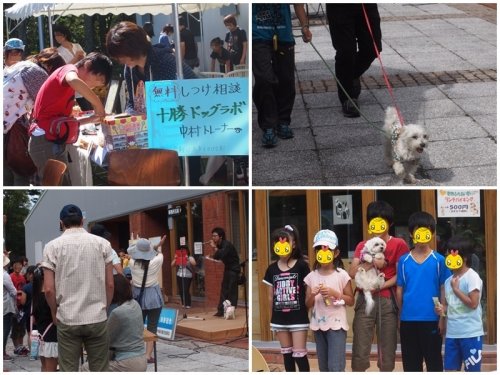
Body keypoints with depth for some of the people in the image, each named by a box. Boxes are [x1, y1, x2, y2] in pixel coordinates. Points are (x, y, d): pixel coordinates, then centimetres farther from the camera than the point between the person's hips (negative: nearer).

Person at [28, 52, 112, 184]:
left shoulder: (68, 76, 22)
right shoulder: (69, 69, -5)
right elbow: (74, 81, -33)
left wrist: (91, 119, 13)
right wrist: (98, 104, -23)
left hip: (53, 142, 10)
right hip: (46, 141, -10)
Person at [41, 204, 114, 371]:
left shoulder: (52, 246, -1)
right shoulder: (102, 244, 2)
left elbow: (49, 289, -5)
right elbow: (109, 284, 2)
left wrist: (54, 312, 12)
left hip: (67, 319, -1)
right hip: (97, 318, 1)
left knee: (68, 371, 5)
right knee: (99, 370, 7)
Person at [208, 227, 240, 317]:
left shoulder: (227, 245, -18)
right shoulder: (219, 245, 8)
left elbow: (221, 255, -33)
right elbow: (217, 257, 14)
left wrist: (214, 247, -23)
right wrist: (210, 257, -5)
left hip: (234, 269, -9)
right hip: (228, 269, 9)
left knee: (231, 291, -8)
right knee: (224, 289, 6)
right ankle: (221, 310, 8)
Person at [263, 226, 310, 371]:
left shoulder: (302, 266, -8)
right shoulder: (272, 269, 3)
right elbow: (271, 296, 10)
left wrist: (311, 314, -5)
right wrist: (272, 317, 13)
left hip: (298, 317, -4)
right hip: (280, 318, 4)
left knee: (299, 353, -5)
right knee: (286, 353, 12)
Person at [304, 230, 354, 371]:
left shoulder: (342, 275, -6)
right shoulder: (311, 276, 4)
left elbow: (351, 301, -2)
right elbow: (308, 305, 7)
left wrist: (334, 293, -16)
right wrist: (312, 295, -14)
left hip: (337, 325, -4)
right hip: (319, 325, 5)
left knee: (335, 368, -11)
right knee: (324, 367, 12)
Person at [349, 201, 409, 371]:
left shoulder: (399, 244, 4)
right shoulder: (362, 246, 13)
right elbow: (352, 272, 1)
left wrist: (382, 285, -13)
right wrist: (373, 264, -13)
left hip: (388, 300, -2)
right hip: (365, 299, 2)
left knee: (387, 346, 1)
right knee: (360, 346, -2)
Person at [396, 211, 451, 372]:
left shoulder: (439, 260, -2)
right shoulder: (404, 260, 3)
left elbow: (444, 290, 0)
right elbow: (399, 289, 8)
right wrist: (400, 315, 5)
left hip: (431, 319, -2)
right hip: (408, 320, 2)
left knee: (434, 360, 4)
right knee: (410, 362, 10)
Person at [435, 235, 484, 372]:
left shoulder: (472, 277, -9)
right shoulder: (448, 281, 13)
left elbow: (473, 303, -17)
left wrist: (456, 289, -13)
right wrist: (442, 310, -1)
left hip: (471, 334, -7)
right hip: (451, 333, 7)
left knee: (472, 370, 0)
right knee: (450, 370, 7)